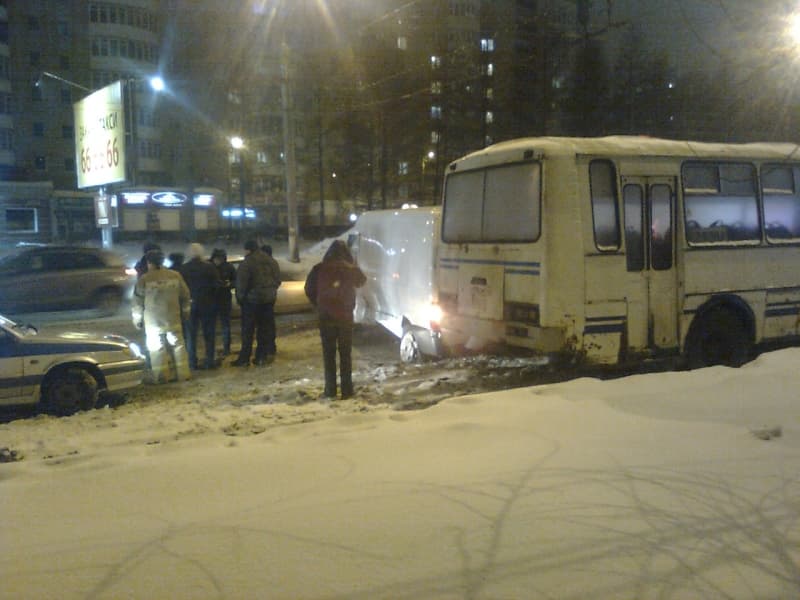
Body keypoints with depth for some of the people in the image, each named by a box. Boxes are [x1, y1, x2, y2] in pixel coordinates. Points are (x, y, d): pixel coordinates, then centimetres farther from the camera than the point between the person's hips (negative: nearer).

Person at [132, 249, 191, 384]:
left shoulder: (144, 279, -8)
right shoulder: (175, 276, 0)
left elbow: (137, 301, -4)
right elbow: (185, 296, 8)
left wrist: (137, 319, 7)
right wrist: (185, 312, 20)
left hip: (153, 320, -3)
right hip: (173, 318, 3)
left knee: (156, 348, 6)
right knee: (177, 345, 11)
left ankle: (161, 376, 6)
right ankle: (182, 373, 13)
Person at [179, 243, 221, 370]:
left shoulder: (183, 268, -4)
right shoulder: (209, 267, -10)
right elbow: (217, 284, -11)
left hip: (190, 304, 1)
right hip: (208, 304, -1)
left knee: (191, 334, 10)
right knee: (209, 333, 7)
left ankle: (192, 362, 9)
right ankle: (209, 361, 6)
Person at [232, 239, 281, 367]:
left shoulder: (246, 263, -13)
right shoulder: (271, 261, 7)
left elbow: (241, 284, -13)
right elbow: (278, 279, 11)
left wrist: (240, 297, -1)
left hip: (252, 299, -5)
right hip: (269, 298, 5)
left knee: (248, 330, 1)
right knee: (267, 327, 10)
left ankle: (244, 358, 3)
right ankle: (264, 355, 13)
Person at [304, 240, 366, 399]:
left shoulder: (319, 269, -6)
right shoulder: (351, 269, -6)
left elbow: (309, 289, 3)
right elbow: (361, 281, 15)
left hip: (326, 316, 0)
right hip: (345, 316, 0)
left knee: (328, 353, 8)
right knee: (345, 353, 8)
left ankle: (330, 389, 8)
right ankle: (346, 389, 8)